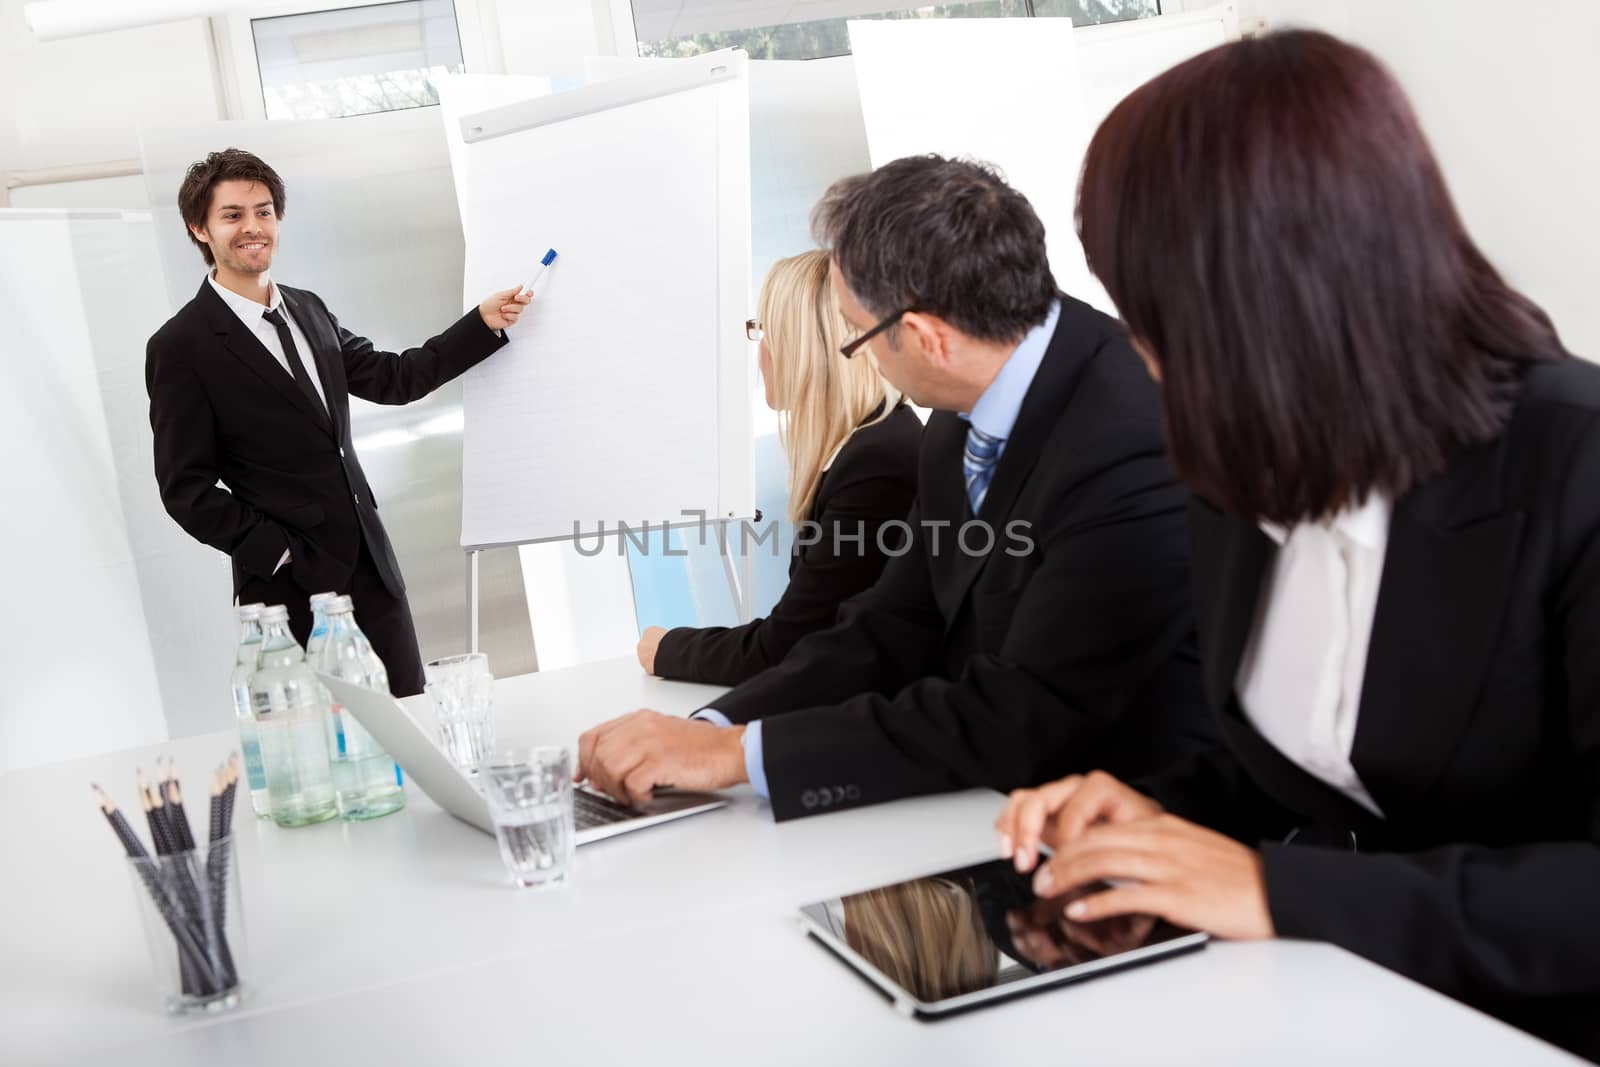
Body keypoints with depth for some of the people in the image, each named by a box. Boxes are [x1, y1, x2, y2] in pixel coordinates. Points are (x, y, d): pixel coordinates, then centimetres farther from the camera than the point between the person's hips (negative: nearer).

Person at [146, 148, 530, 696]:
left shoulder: (308, 310, 11)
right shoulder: (180, 347, -9)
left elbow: (391, 378, 16)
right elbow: (186, 487, -10)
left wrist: (484, 322, 9)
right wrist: (279, 555, -15)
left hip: (372, 568, 6)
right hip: (294, 588, -6)